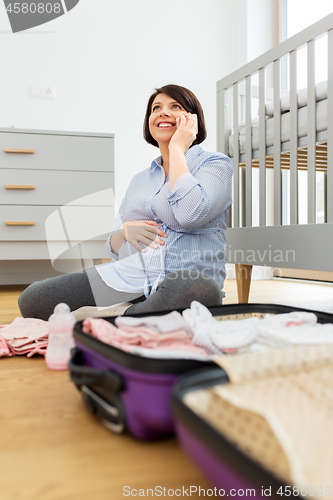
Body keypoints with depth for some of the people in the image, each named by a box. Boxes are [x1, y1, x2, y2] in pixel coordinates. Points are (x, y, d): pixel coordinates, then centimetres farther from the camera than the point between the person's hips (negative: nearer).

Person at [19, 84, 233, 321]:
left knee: (199, 291, -42)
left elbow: (190, 214, -17)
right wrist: (125, 231, -3)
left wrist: (177, 148, -4)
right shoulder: (140, 180, 23)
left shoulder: (216, 163, 6)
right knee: (33, 299, -14)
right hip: (127, 279, 4)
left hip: (187, 282, -3)